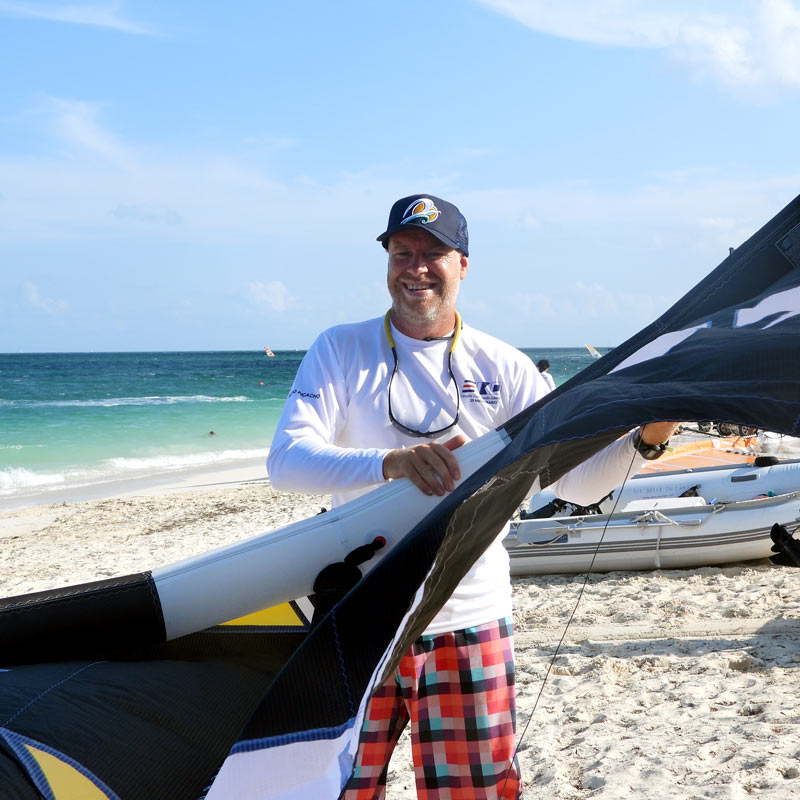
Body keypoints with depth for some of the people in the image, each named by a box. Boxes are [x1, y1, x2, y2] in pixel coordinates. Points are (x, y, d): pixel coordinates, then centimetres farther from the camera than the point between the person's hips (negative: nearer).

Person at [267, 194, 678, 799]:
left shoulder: (503, 368, 5)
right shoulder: (340, 350, 0)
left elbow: (578, 482, 2)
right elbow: (285, 460, -15)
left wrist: (645, 437, -17)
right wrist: (391, 462, -31)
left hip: (470, 622, 1)